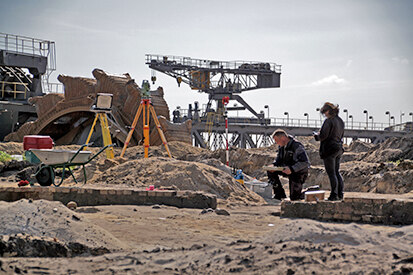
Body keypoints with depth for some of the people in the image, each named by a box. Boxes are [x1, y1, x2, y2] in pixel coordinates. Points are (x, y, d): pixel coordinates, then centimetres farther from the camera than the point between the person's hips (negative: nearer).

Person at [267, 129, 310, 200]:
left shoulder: (297, 146, -26)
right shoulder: (282, 146, -1)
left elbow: (305, 162, -33)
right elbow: (278, 160, 9)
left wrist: (291, 169, -43)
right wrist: (273, 165, -14)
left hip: (299, 173, -8)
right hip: (289, 170, 8)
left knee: (294, 197, -11)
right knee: (270, 171, -9)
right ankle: (279, 194, -2)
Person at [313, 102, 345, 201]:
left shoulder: (329, 121, -16)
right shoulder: (340, 121, 11)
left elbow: (323, 136, -20)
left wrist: (316, 135, 3)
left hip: (329, 149, -8)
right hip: (339, 148, 8)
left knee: (331, 173, -4)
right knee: (337, 172, 16)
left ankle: (334, 195, -3)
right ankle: (340, 194, 16)